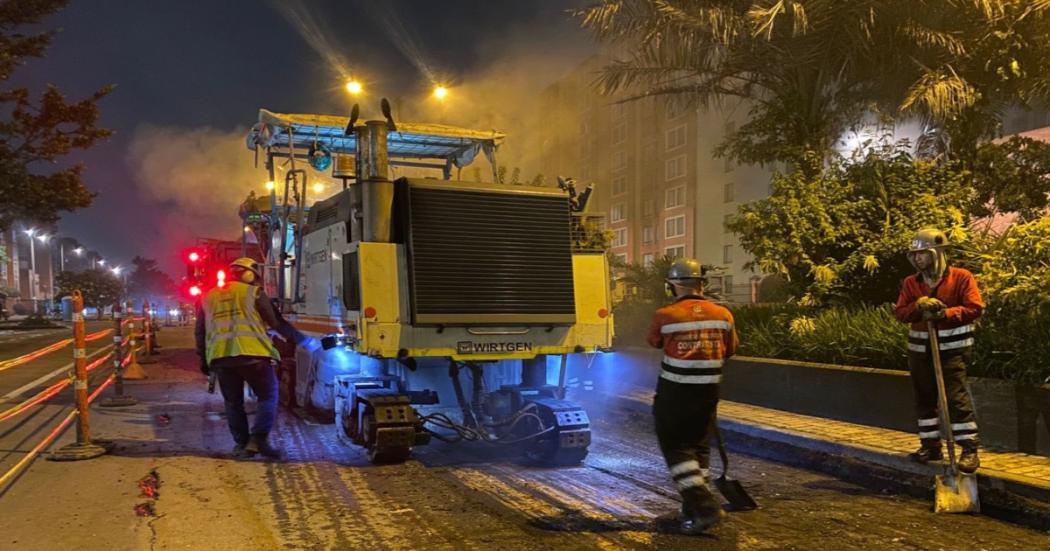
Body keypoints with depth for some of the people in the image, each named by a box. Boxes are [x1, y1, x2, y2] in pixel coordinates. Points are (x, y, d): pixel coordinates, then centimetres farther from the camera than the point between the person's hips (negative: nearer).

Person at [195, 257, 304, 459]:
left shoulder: (208, 298, 21)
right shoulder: (253, 293, 6)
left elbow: (199, 332, 22)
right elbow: (276, 323, 6)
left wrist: (204, 360, 28)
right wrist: (301, 339, 15)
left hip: (220, 357, 4)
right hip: (251, 353, -4)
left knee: (233, 402, 16)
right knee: (268, 396, 6)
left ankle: (241, 444, 14)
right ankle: (259, 439, -7)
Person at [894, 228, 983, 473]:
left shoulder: (961, 277, -5)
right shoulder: (910, 282, 7)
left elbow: (975, 307, -12)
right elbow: (900, 312, 1)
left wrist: (946, 313, -25)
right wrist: (918, 306, -19)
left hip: (952, 348, -5)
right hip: (920, 350, 5)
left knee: (956, 397, -11)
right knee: (924, 398, 11)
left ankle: (969, 449, -5)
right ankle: (930, 445, 23)